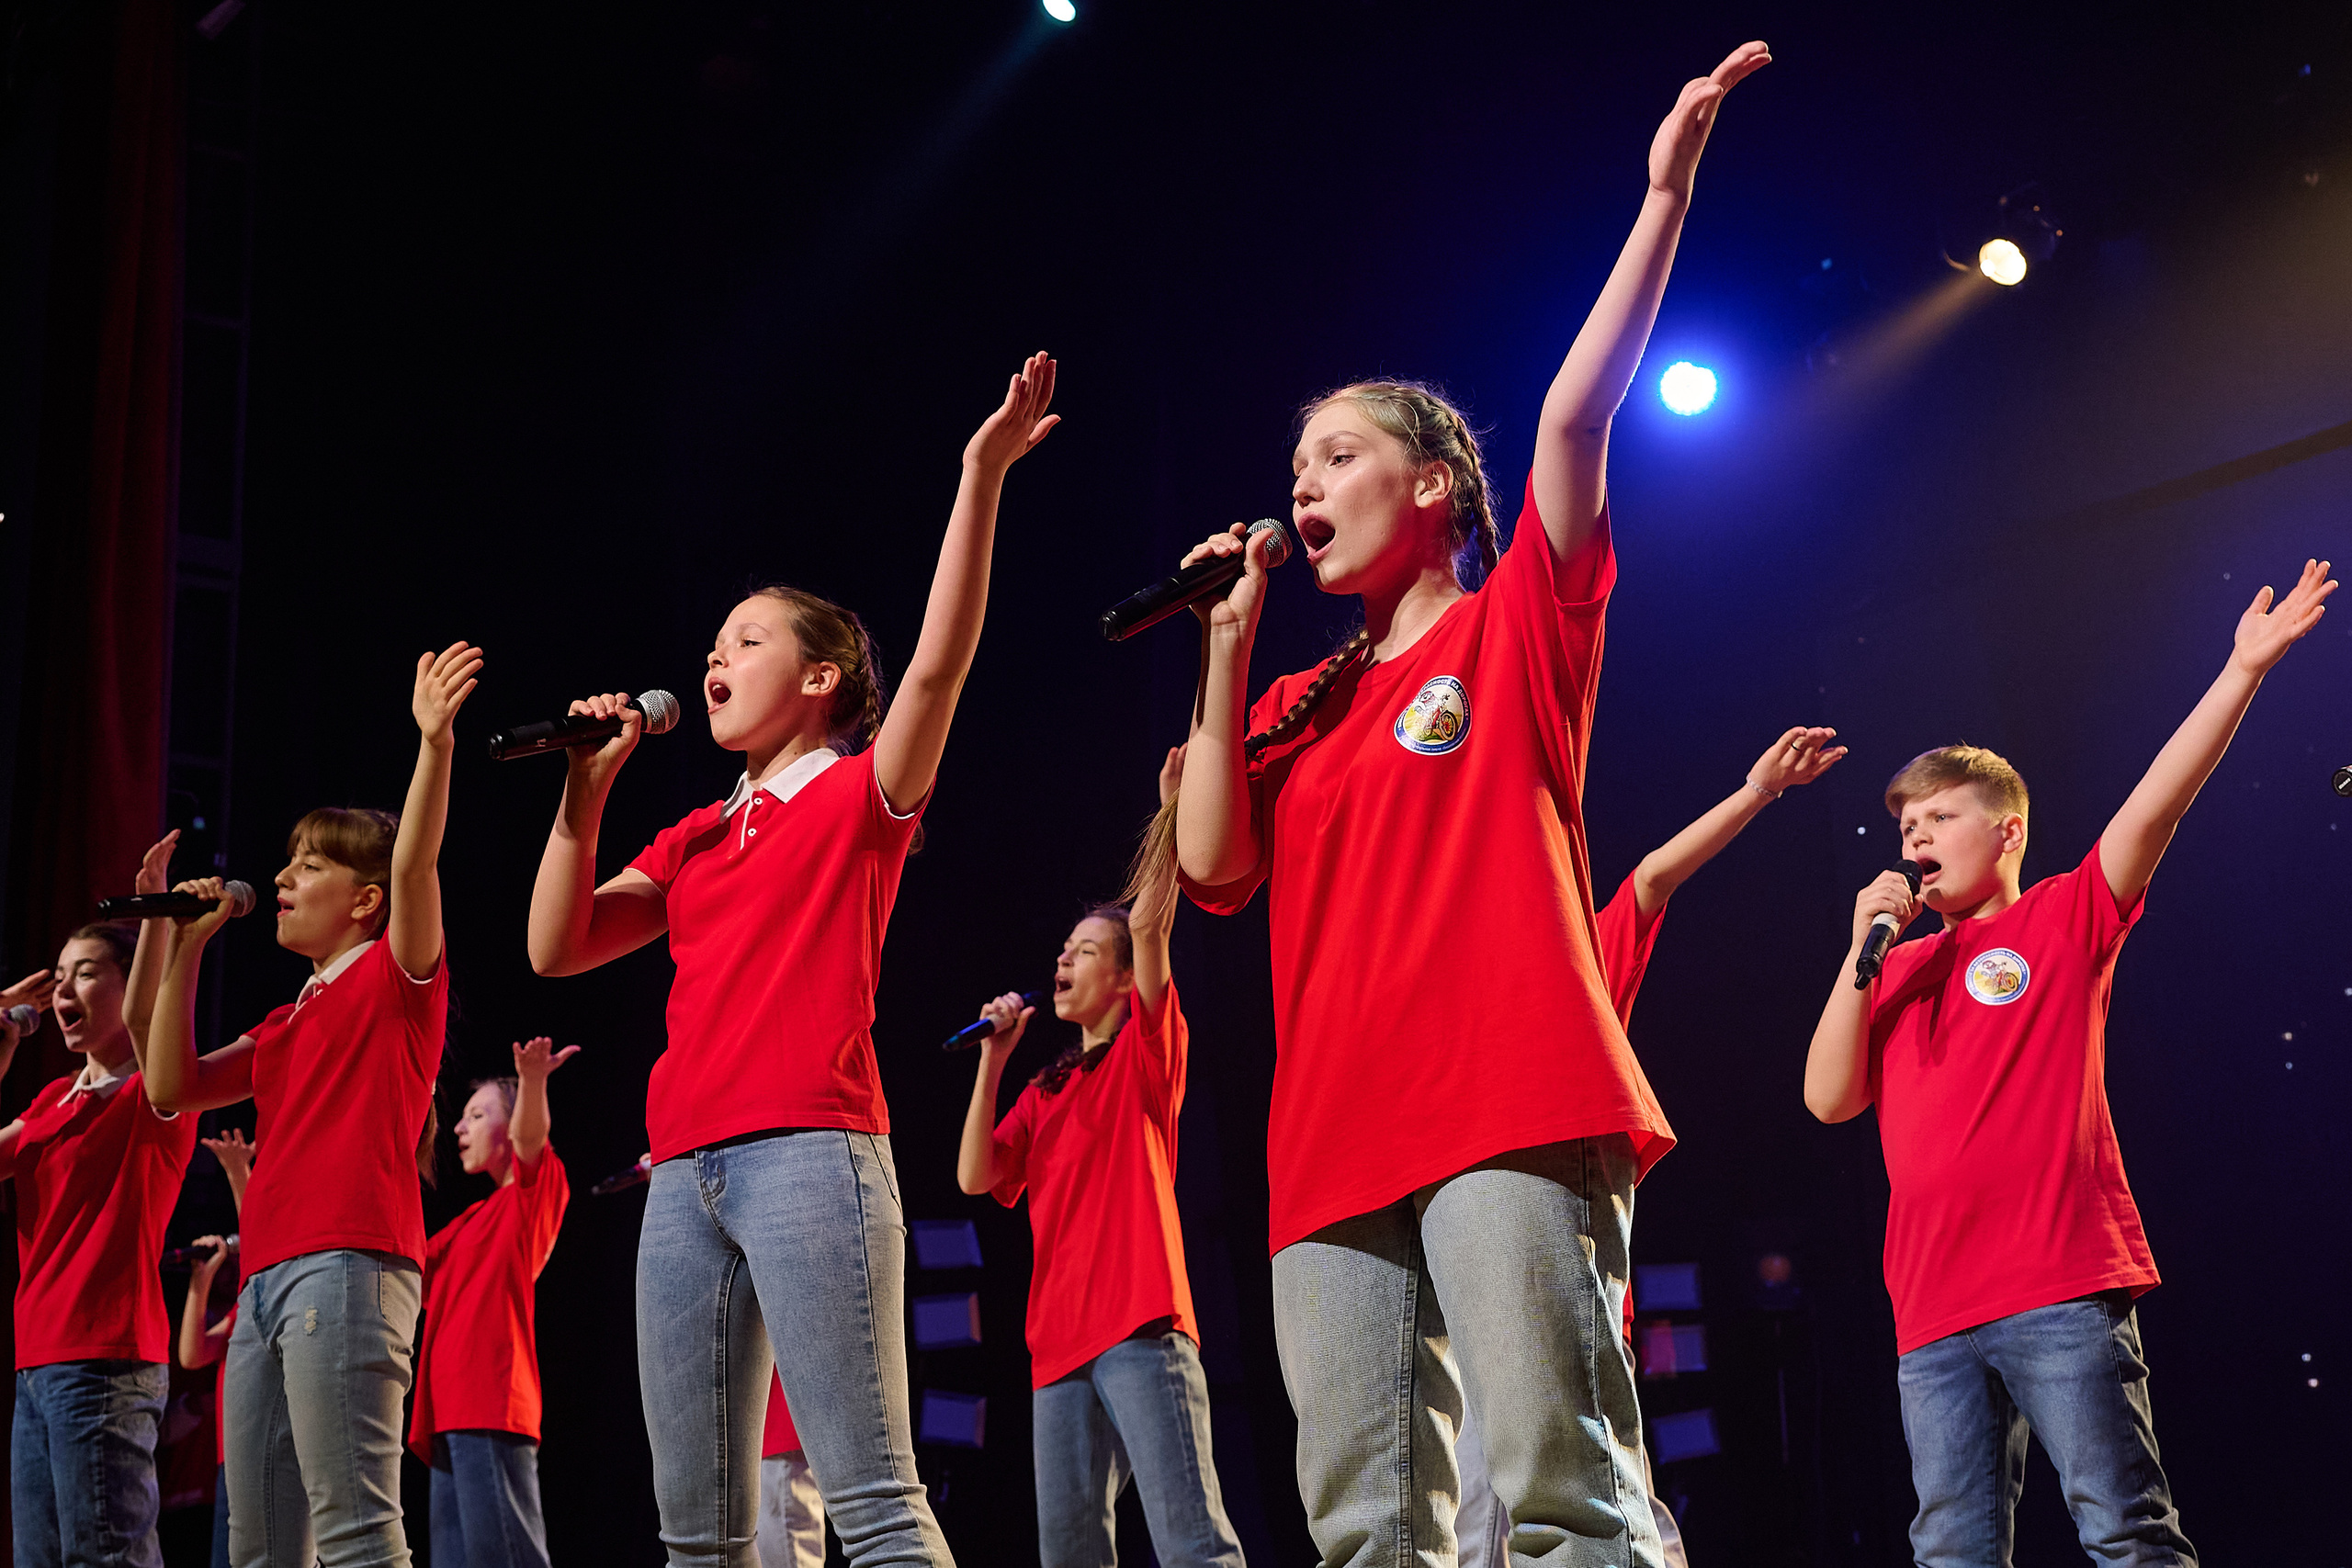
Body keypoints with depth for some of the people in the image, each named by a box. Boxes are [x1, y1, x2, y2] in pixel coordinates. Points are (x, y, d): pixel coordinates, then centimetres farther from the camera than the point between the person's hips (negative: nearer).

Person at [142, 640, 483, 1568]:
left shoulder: (396, 973, 5)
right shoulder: (286, 1026, 27)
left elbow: (414, 866, -13)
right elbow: (171, 1089, 21)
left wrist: (433, 744, -25)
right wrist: (185, 949, 19)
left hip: (349, 1264, -9)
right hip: (267, 1274, 9)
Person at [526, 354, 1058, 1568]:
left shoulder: (863, 792, 8)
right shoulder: (693, 840, 24)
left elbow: (938, 661, -9)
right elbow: (556, 948, 16)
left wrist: (981, 476, -14)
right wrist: (585, 793, 9)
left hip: (810, 1148, -7)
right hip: (684, 1172, 7)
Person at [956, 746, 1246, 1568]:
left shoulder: (1145, 1051, 6)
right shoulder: (1044, 1093, 22)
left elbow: (1149, 924, -9)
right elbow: (975, 1177, 10)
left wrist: (1173, 808, -13)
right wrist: (992, 1061, 6)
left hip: (1139, 1324, -7)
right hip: (1060, 1342, 7)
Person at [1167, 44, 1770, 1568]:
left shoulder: (1517, 626, 12)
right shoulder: (1294, 708, 25)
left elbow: (1574, 416, -1)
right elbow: (1214, 869, 10)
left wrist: (1663, 195, -8)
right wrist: (1228, 649, 11)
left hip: (1513, 1109, -5)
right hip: (1335, 1144, 6)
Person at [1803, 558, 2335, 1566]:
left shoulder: (2064, 920, 9)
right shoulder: (1899, 973, 21)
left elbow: (2157, 804, -3)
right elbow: (1828, 1099, 11)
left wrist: (2244, 670, -12)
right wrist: (1862, 953, 4)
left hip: (2063, 1290, -4)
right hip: (1933, 1312, 5)